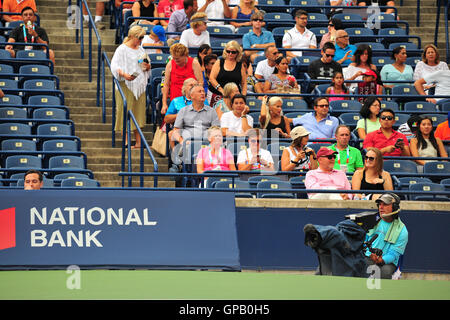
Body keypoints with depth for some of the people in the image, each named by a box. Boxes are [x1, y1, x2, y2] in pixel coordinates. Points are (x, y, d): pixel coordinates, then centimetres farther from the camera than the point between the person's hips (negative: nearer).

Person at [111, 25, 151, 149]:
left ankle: (139, 141, 8)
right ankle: (126, 141, -2)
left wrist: (147, 67, 1)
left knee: (139, 112, 6)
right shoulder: (122, 49, -5)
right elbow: (114, 66, -14)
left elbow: (147, 64, 25)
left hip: (139, 85, 6)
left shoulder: (140, 49, 15)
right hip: (126, 85, -6)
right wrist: (124, 74, -31)